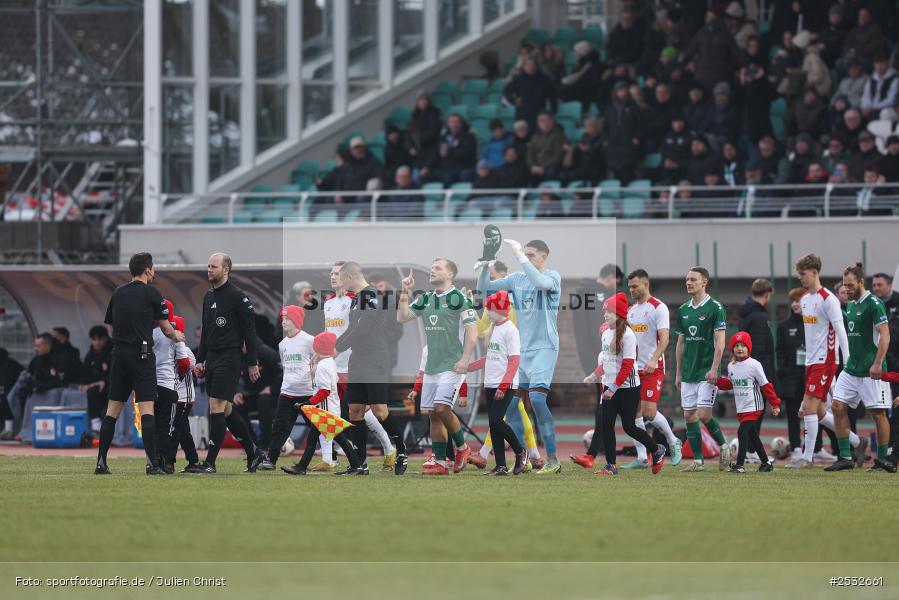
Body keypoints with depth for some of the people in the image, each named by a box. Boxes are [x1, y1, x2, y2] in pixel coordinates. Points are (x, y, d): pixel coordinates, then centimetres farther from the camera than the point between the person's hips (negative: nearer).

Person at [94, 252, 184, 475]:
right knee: (147, 408, -8)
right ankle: (152, 463, -14)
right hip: (141, 354, -5)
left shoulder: (118, 293, 12)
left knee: (112, 410, 8)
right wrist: (177, 336, 25)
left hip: (119, 354, 5)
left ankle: (101, 462, 6)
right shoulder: (151, 293, -3)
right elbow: (166, 328, 4)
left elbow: (110, 326, 15)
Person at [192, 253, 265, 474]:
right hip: (212, 360, 9)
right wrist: (200, 360, 17)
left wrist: (252, 363, -12)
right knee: (226, 410, 11)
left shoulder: (237, 297, -10)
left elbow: (250, 331, -10)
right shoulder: (209, 297, 14)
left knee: (217, 408, -11)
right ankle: (254, 453, 23)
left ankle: (210, 462, -9)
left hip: (229, 360, -9)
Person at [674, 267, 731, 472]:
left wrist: (714, 369, -19)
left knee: (704, 415, -13)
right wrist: (678, 373, 14)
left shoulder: (715, 307, -8)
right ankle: (698, 461, 7)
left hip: (707, 372, -6)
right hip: (688, 374, 6)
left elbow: (720, 341, -12)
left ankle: (723, 446, 10)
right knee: (689, 416, 3)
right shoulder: (683, 310, 12)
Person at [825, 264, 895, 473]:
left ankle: (883, 460, 6)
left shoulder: (873, 304, -11)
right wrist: (849, 359, 17)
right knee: (838, 407, -1)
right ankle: (845, 457, 2)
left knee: (878, 413, -2)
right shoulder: (851, 306, 14)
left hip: (871, 371, -8)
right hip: (851, 368, 8)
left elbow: (884, 335, -17)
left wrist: (878, 364, -23)